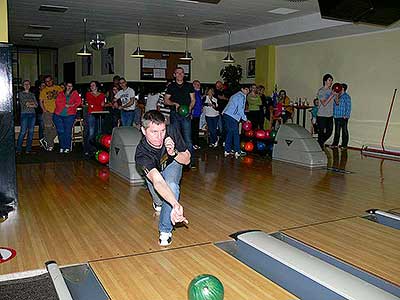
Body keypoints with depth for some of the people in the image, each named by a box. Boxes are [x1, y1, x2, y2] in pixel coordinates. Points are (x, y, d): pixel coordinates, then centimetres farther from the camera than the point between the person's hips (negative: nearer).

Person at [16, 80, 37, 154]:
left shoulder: (32, 94, 16)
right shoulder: (20, 93, 6)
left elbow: (36, 105, 6)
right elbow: (24, 103, -8)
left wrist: (28, 104, -6)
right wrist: (32, 103, -1)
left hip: (32, 114, 4)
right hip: (24, 114, -4)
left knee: (31, 131, 1)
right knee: (23, 131, -10)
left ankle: (28, 149, 6)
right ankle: (18, 149, -5)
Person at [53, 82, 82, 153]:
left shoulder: (75, 94, 13)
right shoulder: (60, 94, 15)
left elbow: (78, 101, -2)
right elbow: (57, 102, 0)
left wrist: (71, 105, -14)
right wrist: (65, 105, -12)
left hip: (69, 115, -1)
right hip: (58, 115, 2)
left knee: (68, 131, -7)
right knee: (60, 131, -3)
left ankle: (67, 148, -1)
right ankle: (62, 147, 6)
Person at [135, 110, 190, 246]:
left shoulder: (172, 131, -30)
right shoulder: (141, 154, -39)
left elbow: (187, 159, -15)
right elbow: (157, 181, -53)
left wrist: (174, 153, -37)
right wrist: (176, 205, -67)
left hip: (173, 165, -1)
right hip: (154, 172, 1)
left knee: (171, 185, -29)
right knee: (160, 198, -17)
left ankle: (165, 230, -16)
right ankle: (158, 202, 23)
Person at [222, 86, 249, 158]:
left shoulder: (236, 95, 24)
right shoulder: (241, 96, -5)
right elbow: (240, 109, -11)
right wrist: (245, 118, -2)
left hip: (226, 115, 9)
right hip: (231, 117, -9)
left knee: (229, 133, 13)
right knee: (236, 133, -4)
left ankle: (227, 151, 14)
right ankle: (237, 152, -1)